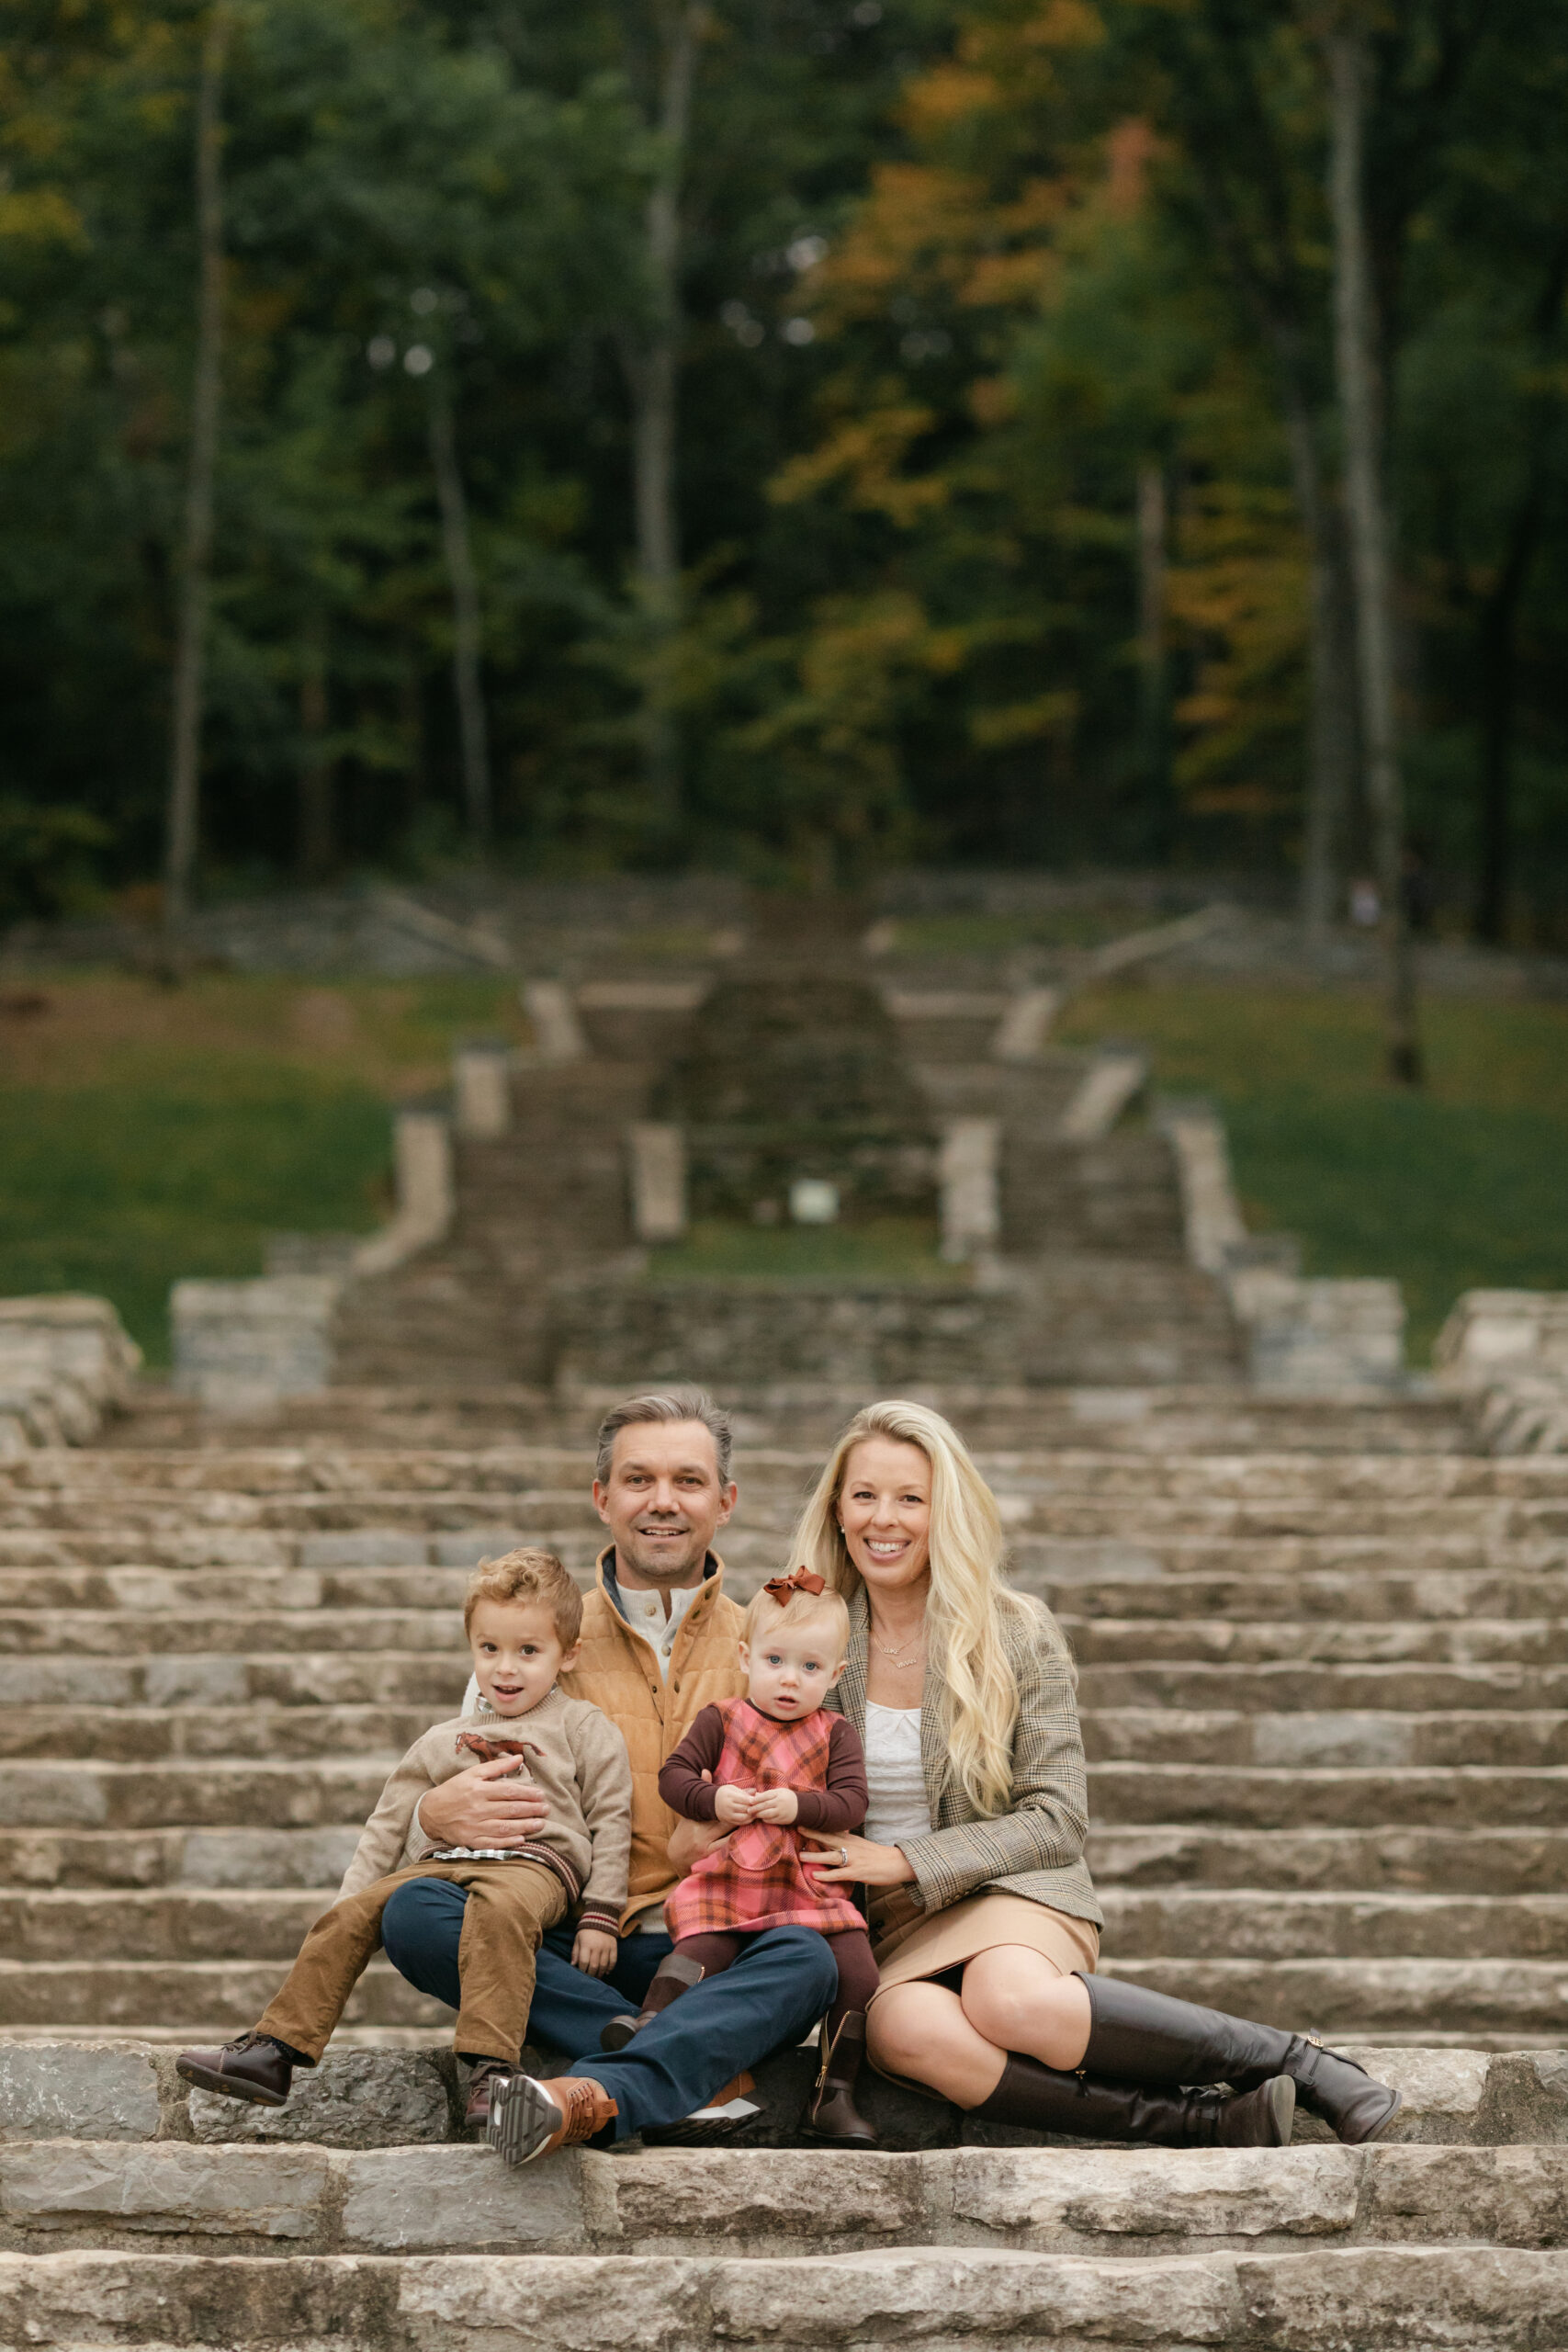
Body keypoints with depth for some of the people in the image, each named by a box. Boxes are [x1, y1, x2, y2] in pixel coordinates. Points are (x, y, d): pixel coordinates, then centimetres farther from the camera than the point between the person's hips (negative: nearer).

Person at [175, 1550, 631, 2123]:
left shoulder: (583, 1728, 11)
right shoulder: (443, 1742, 25)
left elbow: (611, 1820, 6)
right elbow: (389, 1825, 27)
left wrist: (599, 1914, -4)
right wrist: (353, 1888, 16)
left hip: (533, 1864, -5)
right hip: (440, 1861, 5)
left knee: (499, 1907, -40)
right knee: (348, 1916, -17)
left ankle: (490, 2068, -51)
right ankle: (273, 2053, -16)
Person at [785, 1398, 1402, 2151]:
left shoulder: (1017, 1632, 0)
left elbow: (1056, 1821, -3)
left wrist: (908, 1861, -13)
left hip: (1007, 1891, -1)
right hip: (880, 1930, 1)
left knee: (1010, 2000, -39)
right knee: (908, 2030, -37)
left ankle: (1297, 2063, -22)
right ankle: (1205, 2124, -32)